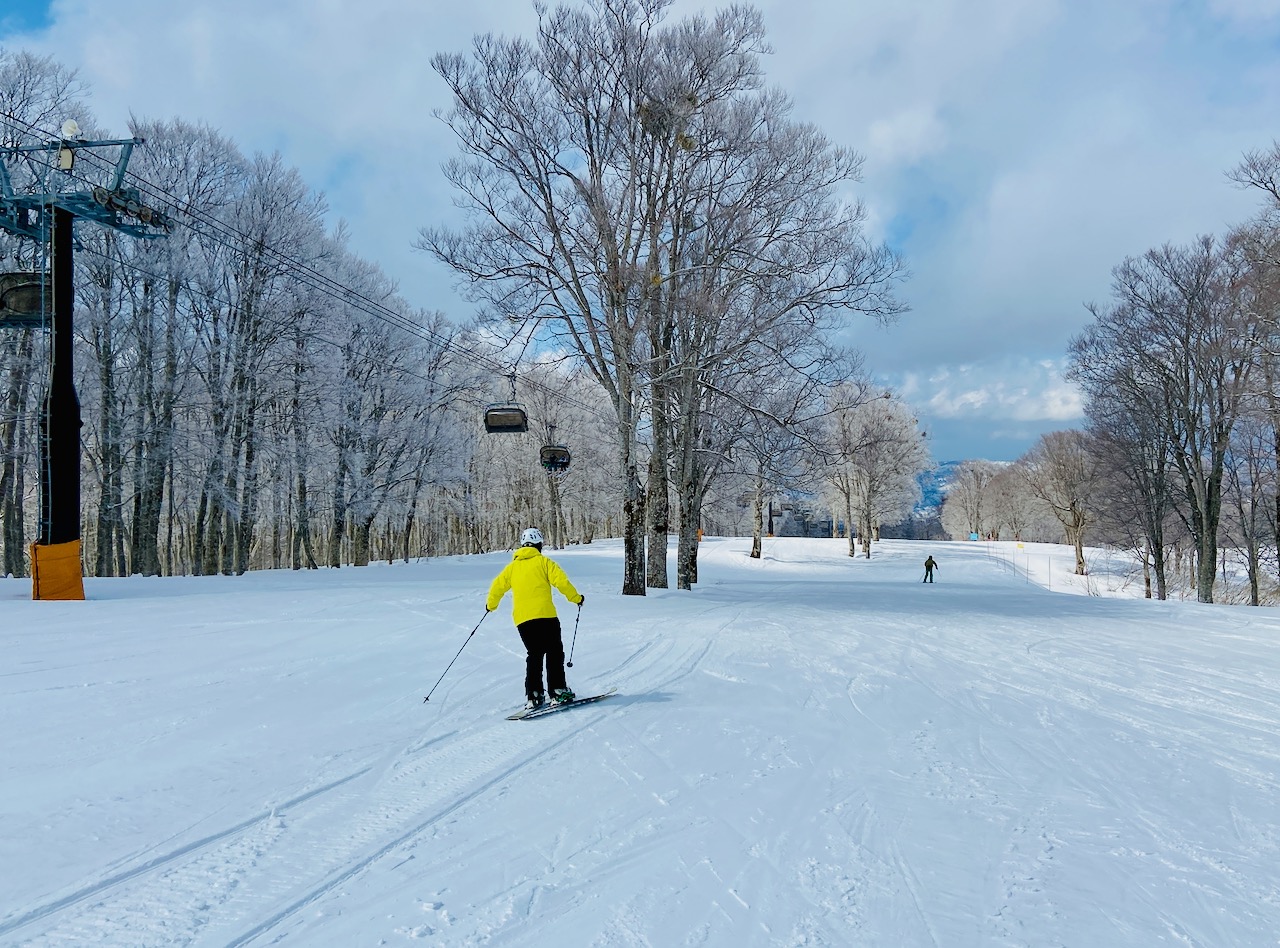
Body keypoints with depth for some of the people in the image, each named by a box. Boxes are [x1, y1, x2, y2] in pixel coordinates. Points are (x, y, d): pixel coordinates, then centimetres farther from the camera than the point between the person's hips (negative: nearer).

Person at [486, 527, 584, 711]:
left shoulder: (512, 566, 15)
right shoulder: (543, 562, 3)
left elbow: (497, 586, 15)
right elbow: (561, 581, -7)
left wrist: (491, 605, 33)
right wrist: (576, 598, 6)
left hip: (521, 619, 4)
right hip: (544, 615, -4)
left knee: (534, 654, 13)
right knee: (555, 652, 5)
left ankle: (533, 696, 5)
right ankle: (558, 691, -1)